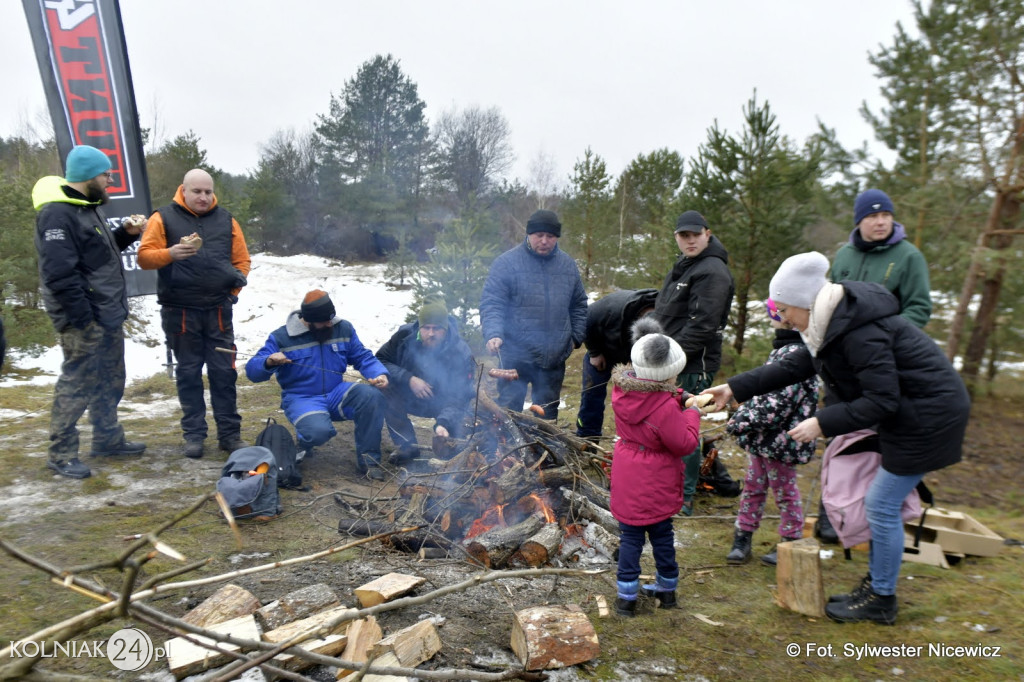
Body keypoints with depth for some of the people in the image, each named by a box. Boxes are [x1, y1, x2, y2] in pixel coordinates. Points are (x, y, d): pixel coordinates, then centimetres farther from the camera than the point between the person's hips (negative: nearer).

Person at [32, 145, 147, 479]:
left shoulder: (90, 207, 15)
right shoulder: (57, 214, -17)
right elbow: (59, 273, -22)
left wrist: (126, 234, 6)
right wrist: (83, 319, -22)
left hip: (108, 315, 10)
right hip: (85, 320, -10)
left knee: (110, 382, 18)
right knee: (77, 384, -3)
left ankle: (108, 439, 31)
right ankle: (62, 454, 8)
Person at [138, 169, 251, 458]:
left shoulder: (225, 219, 8)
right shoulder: (164, 217, 0)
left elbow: (241, 259, 10)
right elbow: (145, 257, -5)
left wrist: (234, 288, -3)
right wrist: (170, 253, -24)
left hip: (218, 310, 2)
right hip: (180, 311, -1)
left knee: (224, 372, 3)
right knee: (188, 374, 6)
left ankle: (230, 433, 11)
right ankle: (193, 434, 15)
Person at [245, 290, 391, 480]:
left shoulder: (343, 328, 4)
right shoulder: (282, 337, -5)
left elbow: (363, 357, 6)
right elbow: (252, 370, -4)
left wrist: (380, 373, -16)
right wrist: (269, 362, -28)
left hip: (336, 393, 3)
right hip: (301, 398, -3)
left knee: (372, 395, -27)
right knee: (319, 431, -35)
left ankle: (368, 458, -12)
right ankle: (303, 440, 7)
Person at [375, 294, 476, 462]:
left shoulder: (461, 353, -26)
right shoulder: (406, 335, -17)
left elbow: (458, 398, -32)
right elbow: (380, 360, -12)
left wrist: (443, 423, -51)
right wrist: (409, 379, -27)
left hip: (443, 403, -2)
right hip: (410, 396, 3)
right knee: (385, 388, -26)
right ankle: (407, 445, -12)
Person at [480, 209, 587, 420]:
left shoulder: (568, 265, 9)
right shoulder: (506, 263, -6)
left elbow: (579, 305, 18)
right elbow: (491, 304, -10)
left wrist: (577, 336, 9)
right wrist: (493, 334, -25)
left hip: (554, 356, 4)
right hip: (516, 355, -4)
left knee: (548, 413, 15)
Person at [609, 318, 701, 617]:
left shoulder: (622, 389, -7)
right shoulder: (665, 406, -27)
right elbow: (685, 444, -18)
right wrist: (692, 414, -5)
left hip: (627, 478, 3)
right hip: (657, 483, -3)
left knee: (630, 536, 12)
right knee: (662, 533, 18)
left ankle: (626, 597, 19)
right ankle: (667, 589, 36)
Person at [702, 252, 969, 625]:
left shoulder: (860, 332, -29)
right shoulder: (835, 322, 2)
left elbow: (881, 400, -27)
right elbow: (795, 366, 7)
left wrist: (823, 423, -23)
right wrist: (734, 388, 4)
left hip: (927, 416, -10)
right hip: (906, 413, 10)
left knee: (882, 506, -1)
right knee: (879, 503, 15)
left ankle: (880, 600, 16)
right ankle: (875, 585, 29)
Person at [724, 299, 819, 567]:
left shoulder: (796, 353, -23)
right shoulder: (783, 348, 9)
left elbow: (777, 402, -27)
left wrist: (741, 422, -22)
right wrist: (742, 418, 14)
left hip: (778, 440, -9)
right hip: (763, 438, 9)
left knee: (784, 490, 8)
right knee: (753, 485, 16)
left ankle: (791, 543, 25)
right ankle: (743, 537, 27)